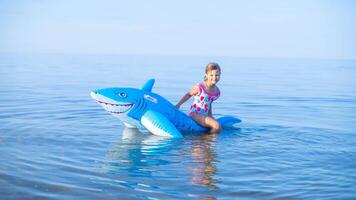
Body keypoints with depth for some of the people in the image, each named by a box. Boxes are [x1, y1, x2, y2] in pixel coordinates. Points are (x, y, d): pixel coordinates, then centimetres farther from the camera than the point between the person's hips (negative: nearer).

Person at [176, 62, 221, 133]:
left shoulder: (217, 92, 0)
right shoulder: (199, 88, -16)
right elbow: (189, 94, 1)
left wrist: (211, 116, 18)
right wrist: (178, 105, 3)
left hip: (205, 115, 7)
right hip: (196, 114, -7)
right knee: (217, 126, -24)